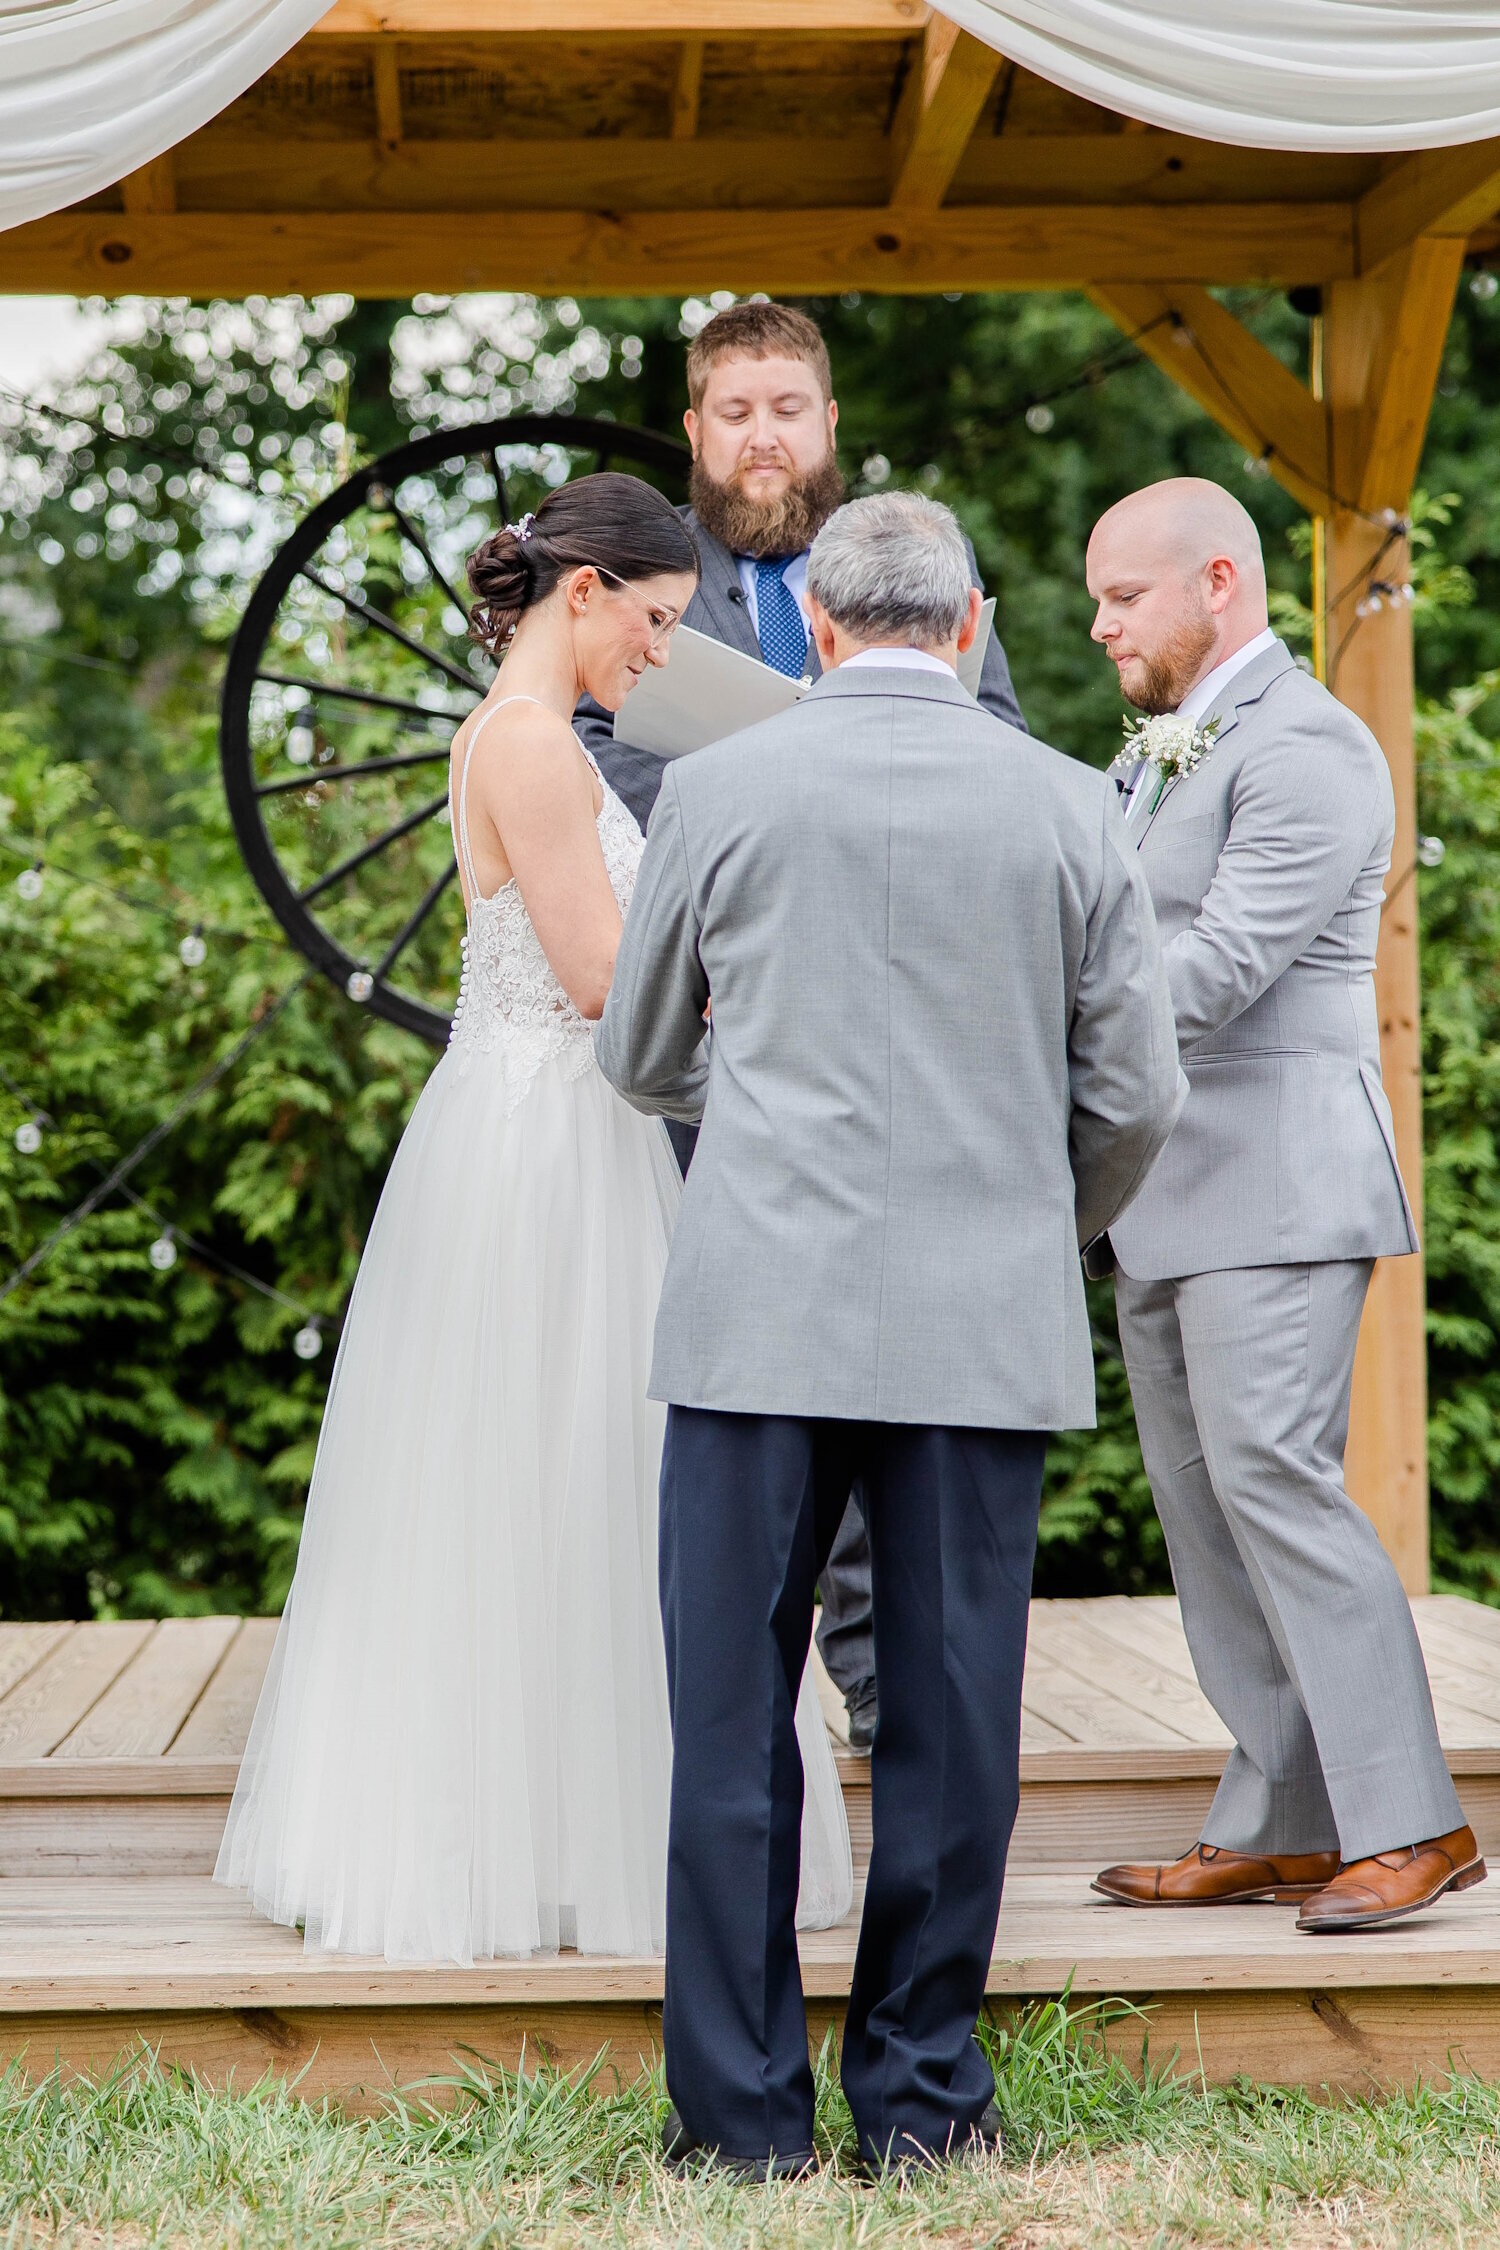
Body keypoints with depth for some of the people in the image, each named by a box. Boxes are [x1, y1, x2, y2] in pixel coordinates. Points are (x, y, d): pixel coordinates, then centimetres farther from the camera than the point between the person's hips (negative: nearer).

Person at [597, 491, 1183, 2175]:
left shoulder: (716, 791, 1)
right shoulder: (1069, 807, 3)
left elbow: (637, 1062, 13)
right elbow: (1135, 1100, 6)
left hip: (764, 1315, -1)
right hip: (986, 1330, 1)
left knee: (734, 1719, 6)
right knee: (949, 1721, 8)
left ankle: (743, 2110, 9)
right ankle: (921, 2097, 16)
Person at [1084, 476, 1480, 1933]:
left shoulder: (1304, 747, -11)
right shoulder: (1160, 751, 20)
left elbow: (1223, 967, -20)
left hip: (1276, 1183, -10)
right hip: (1165, 1196, 10)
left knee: (1273, 1477, -14)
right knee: (1199, 1502, 7)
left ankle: (1409, 1823, -8)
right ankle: (1278, 1826, 12)